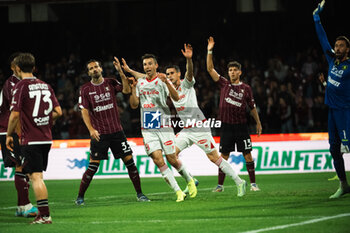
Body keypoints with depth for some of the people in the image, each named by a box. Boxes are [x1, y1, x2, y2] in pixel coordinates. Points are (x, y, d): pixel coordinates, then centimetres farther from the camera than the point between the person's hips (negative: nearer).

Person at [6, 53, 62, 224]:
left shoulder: (21, 86, -9)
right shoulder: (45, 85, 11)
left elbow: (15, 114, -14)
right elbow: (58, 112, 10)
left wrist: (9, 135, -1)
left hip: (30, 139, -7)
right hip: (46, 138, 7)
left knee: (36, 177, -6)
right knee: (37, 176, 16)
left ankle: (45, 215, -10)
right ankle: (43, 212, 17)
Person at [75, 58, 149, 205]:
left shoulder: (111, 83, 5)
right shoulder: (85, 89, 1)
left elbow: (127, 90, -9)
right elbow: (84, 111, -3)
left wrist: (120, 72, -19)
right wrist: (91, 129, -17)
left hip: (116, 131, 2)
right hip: (99, 133, -2)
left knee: (129, 160, 0)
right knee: (93, 166, -6)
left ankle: (139, 193, 11)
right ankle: (80, 197, 5)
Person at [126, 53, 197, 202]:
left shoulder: (162, 80, -3)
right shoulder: (140, 82, 10)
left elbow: (176, 98, -18)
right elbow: (134, 105, 10)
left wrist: (166, 82, -32)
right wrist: (133, 90, -6)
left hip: (163, 126, -3)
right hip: (147, 128, 3)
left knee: (172, 160, 0)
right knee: (158, 160, -11)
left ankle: (189, 181, 28)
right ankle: (178, 192, -7)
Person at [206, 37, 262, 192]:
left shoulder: (246, 88, 3)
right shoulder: (224, 84, 5)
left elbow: (252, 107, 11)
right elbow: (210, 69, 0)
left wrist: (258, 123, 12)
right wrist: (210, 51, -8)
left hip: (241, 126, -1)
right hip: (226, 126, 1)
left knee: (247, 155, -2)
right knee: (224, 157, 2)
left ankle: (253, 183, 5)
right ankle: (220, 185, 8)